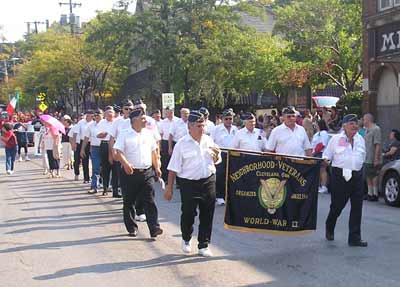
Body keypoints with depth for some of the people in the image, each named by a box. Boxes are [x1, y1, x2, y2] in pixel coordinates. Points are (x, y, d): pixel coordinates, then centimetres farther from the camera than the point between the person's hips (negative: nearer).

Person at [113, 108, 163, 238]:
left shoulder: (148, 133, 11)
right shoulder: (124, 134, -4)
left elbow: (153, 152, 18)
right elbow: (118, 152, -12)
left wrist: (157, 167, 14)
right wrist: (125, 164, -28)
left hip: (147, 172, 3)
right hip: (130, 173, -3)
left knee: (149, 201, -3)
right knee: (129, 202, 7)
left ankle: (154, 228, -5)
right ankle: (132, 228, 20)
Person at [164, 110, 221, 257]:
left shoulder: (209, 140, 6)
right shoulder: (182, 144, -7)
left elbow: (216, 161, 19)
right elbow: (173, 169, -6)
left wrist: (217, 155, -4)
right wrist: (169, 188, -7)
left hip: (208, 181, 4)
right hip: (189, 183, -4)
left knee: (207, 215, 8)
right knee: (188, 214, 4)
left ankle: (203, 245, 21)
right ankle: (186, 239, 32)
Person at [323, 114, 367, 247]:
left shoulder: (361, 139, 14)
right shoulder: (336, 139, 3)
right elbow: (327, 156, 6)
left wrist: (358, 170, 14)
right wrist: (325, 161, -14)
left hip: (357, 176, 4)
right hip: (340, 175, -4)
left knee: (357, 207, 1)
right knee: (337, 205, 4)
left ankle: (355, 238, 7)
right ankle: (329, 229, 31)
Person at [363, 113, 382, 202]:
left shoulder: (376, 129, -12)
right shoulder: (367, 130, 16)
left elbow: (378, 145, -17)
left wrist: (376, 159, -20)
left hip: (373, 159, -9)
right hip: (366, 159, 9)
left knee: (374, 176, -3)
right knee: (368, 176, 13)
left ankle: (375, 194, 3)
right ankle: (370, 194, 22)